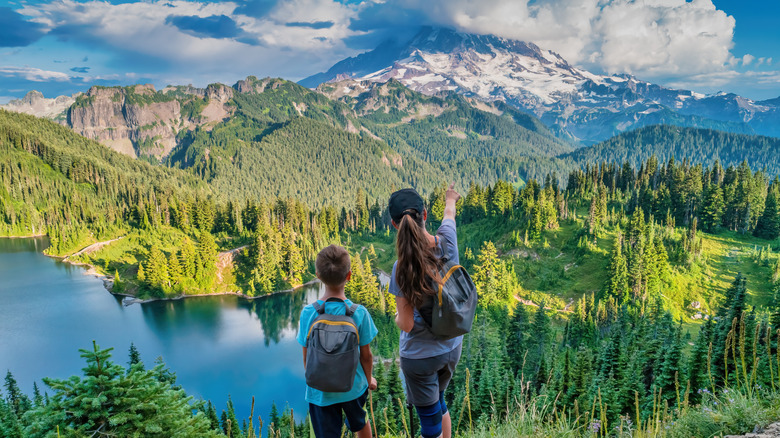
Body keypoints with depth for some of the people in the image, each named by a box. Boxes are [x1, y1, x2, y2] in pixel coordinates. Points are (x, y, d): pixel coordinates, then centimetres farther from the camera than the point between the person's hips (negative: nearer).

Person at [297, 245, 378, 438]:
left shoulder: (308, 313, -19)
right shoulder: (359, 313, -20)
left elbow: (306, 358, -8)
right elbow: (366, 355, -8)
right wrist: (369, 379, 12)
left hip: (320, 391, 0)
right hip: (353, 386, 1)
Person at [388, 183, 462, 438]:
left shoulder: (403, 268, -26)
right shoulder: (446, 243, -14)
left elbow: (406, 324, -21)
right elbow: (449, 215, 11)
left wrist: (397, 318, 2)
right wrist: (450, 199, 33)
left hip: (420, 356, -5)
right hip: (452, 348, 5)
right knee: (438, 403, 31)